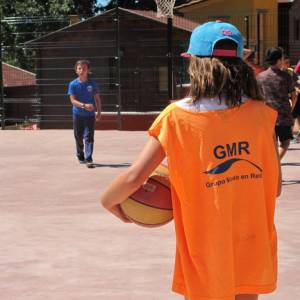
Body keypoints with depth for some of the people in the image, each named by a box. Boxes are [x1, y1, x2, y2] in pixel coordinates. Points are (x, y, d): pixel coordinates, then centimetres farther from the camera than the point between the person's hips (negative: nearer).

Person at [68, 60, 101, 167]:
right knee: (78, 137, 11)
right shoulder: (73, 84, -4)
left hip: (90, 115, 0)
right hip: (78, 114, 1)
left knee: (89, 137, -8)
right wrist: (84, 105, -24)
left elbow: (97, 99, 9)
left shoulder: (92, 84, 0)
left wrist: (99, 112, 6)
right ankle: (80, 156, 30)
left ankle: (88, 159, -13)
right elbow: (73, 100, -10)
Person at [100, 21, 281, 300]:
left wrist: (108, 201, 4)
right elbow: (275, 186, -1)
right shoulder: (261, 114, -5)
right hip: (253, 249, 2)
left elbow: (134, 177, -15)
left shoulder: (176, 117, -11)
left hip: (204, 252, -2)